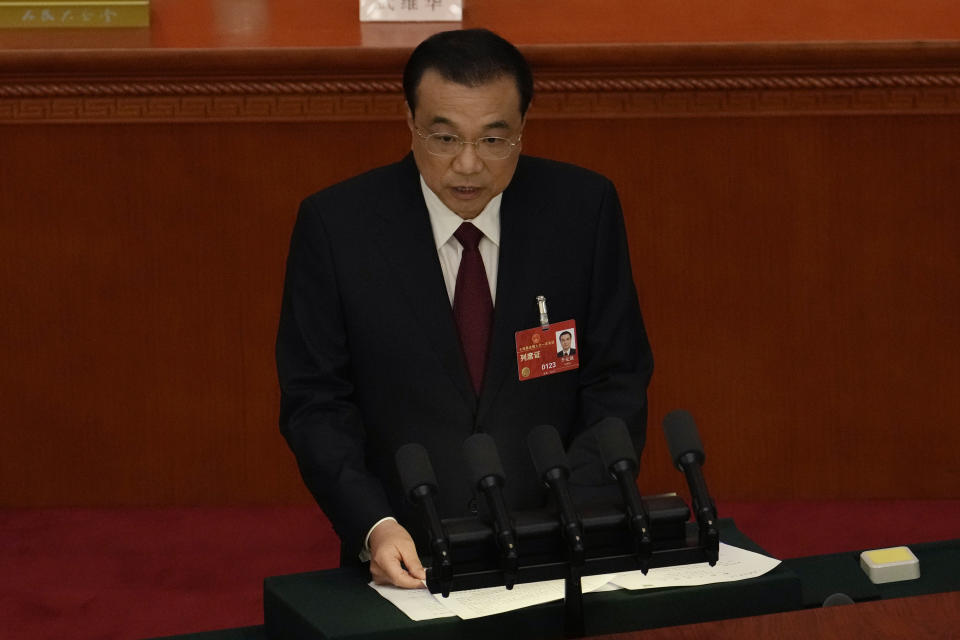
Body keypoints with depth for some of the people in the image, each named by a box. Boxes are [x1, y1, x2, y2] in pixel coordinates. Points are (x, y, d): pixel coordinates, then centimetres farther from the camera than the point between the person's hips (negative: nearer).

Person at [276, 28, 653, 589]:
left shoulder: (583, 209, 1)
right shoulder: (336, 225, -3)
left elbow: (616, 381, 5)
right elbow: (315, 401, 0)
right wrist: (374, 527, -15)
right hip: (407, 563, -1)